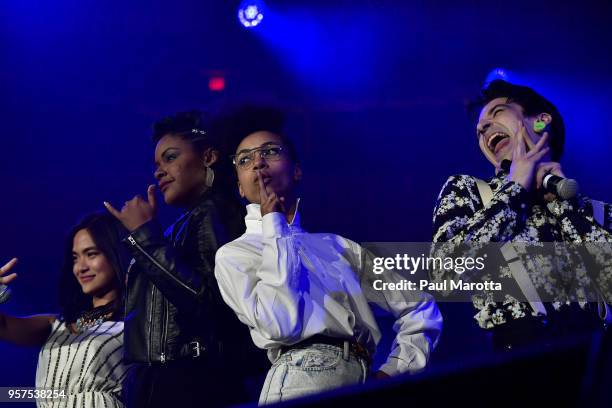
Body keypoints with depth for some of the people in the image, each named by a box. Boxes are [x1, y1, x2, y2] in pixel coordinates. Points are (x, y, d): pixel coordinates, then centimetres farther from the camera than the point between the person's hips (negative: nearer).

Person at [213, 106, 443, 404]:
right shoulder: (233, 255, 9)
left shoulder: (339, 247, 19)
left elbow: (421, 309, 19)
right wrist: (274, 223, 0)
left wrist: (392, 374, 3)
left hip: (362, 388, 4)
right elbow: (281, 324, -9)